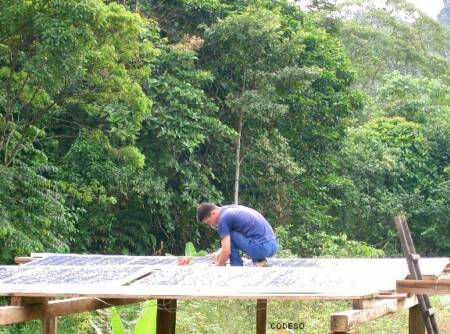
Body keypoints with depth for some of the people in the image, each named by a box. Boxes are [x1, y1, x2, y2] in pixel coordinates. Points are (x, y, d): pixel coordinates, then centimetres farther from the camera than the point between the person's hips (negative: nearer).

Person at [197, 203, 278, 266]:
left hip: (261, 248, -9)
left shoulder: (223, 219, -7)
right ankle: (260, 262, 13)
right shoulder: (232, 208, 20)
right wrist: (220, 252, 31)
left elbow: (226, 251, -10)